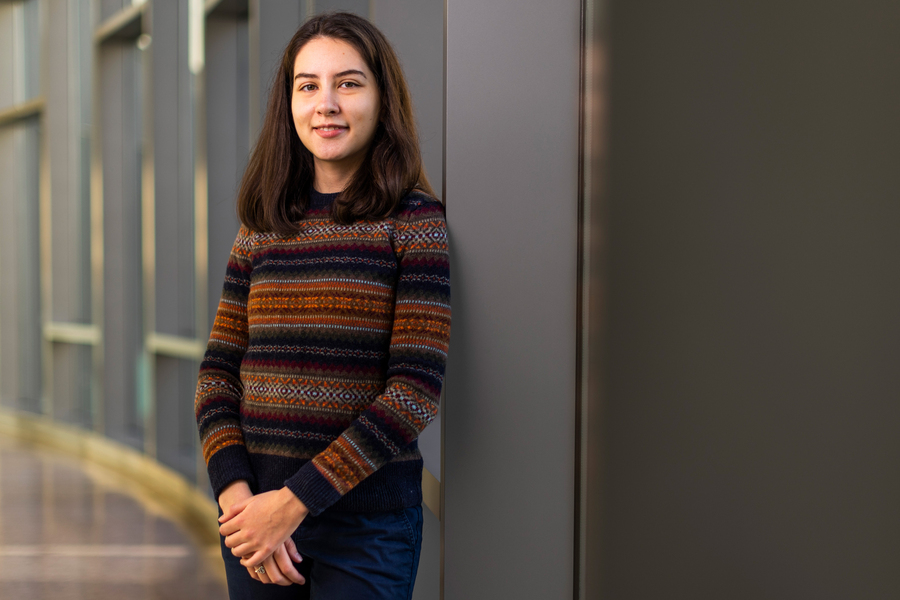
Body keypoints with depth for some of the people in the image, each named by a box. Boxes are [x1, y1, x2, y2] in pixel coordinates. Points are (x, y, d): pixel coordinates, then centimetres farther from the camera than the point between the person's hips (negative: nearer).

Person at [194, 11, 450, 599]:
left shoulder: (414, 220, -6)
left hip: (366, 512, -4)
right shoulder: (261, 226, 7)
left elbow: (418, 388, -13)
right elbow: (219, 369, 5)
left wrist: (295, 501, -15)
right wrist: (237, 493, -10)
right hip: (255, 506, 4)